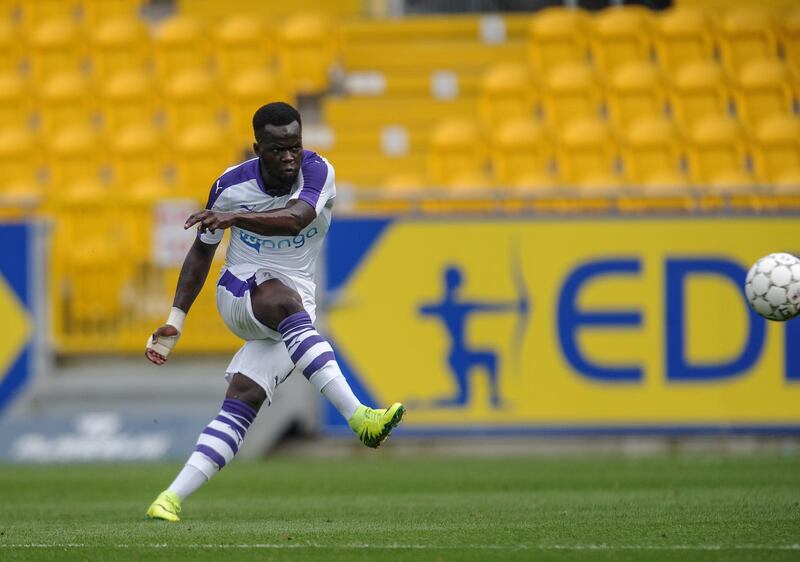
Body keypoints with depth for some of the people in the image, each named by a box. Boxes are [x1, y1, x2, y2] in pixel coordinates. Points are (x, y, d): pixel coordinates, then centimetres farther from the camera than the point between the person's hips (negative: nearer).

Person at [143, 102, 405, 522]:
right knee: (283, 300, -37)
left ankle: (173, 497, -18)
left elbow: (295, 219, -34)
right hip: (238, 293, -1)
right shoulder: (231, 185, -5)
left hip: (294, 306, 1)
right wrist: (175, 319, 4)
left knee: (241, 403, -17)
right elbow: (202, 251, 10)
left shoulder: (317, 172, -12)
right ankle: (358, 417, -52)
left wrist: (234, 218, -50)